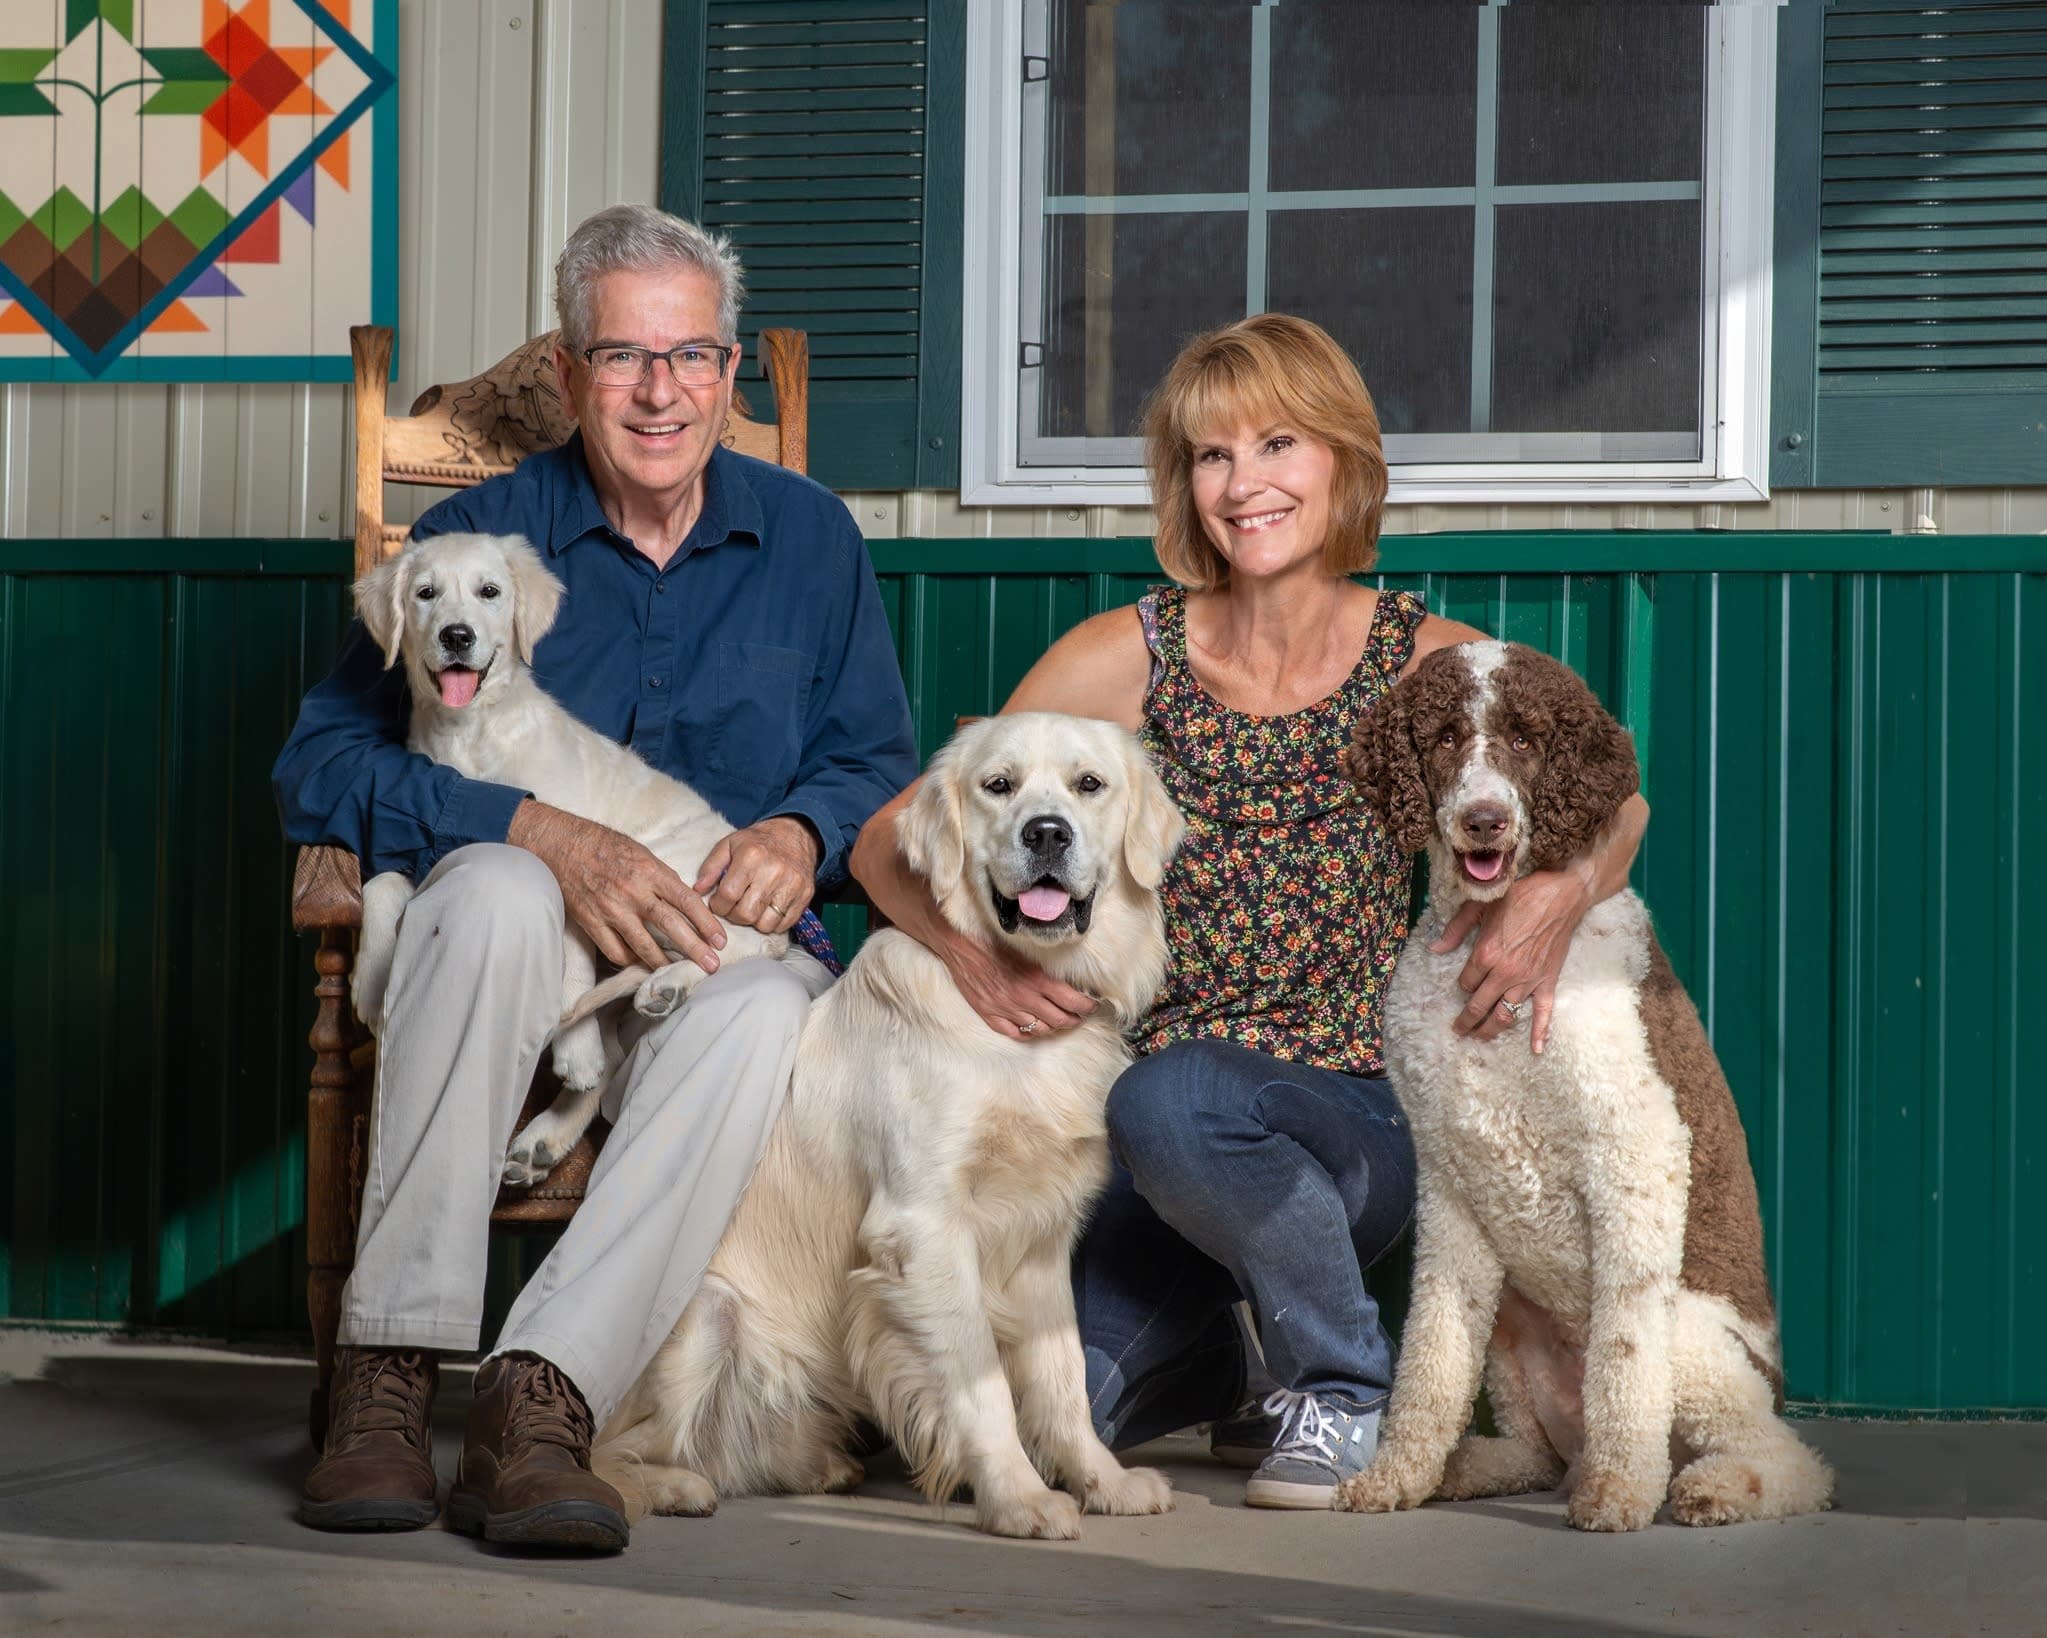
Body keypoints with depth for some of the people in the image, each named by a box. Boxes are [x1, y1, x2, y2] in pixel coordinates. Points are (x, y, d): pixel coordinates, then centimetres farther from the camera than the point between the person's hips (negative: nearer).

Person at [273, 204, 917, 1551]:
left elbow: (879, 767, 14)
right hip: (518, 979, -1)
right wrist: (542, 837, -22)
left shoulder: (811, 541, 12)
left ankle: (540, 1403, -42)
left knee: (766, 1017, -36)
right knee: (495, 890, -37)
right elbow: (324, 763, -6)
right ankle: (390, 1375, -37)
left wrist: (804, 834, -11)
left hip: (722, 954, 1)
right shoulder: (477, 538, 4)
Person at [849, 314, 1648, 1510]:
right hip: (1145, 1147, 2)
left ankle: (1346, 1387, -8)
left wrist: (1560, 893, -21)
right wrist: (972, 950, -17)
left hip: (1356, 1118, -2)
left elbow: (1614, 808, 2)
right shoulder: (1129, 658, 4)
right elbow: (893, 838, 4)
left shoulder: (1432, 667, 3)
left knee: (1171, 1099, -36)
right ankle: (1203, 1356, 17)